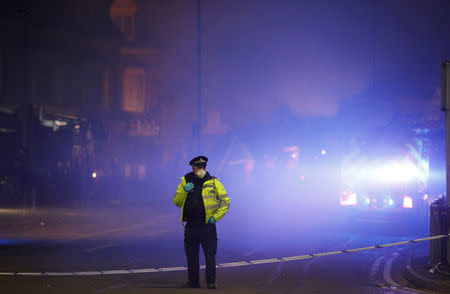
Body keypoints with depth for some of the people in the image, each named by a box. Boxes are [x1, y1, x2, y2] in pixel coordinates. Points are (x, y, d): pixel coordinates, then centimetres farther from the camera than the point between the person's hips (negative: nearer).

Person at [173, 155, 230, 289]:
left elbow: (226, 201, 3)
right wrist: (184, 191, -12)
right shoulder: (185, 182, 9)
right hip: (191, 226, 3)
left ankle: (211, 282, -3)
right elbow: (177, 202, 6)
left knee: (210, 254, -7)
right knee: (191, 254, 8)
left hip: (207, 225, -3)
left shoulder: (213, 182, 2)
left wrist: (215, 217, -6)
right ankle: (193, 281, 16)